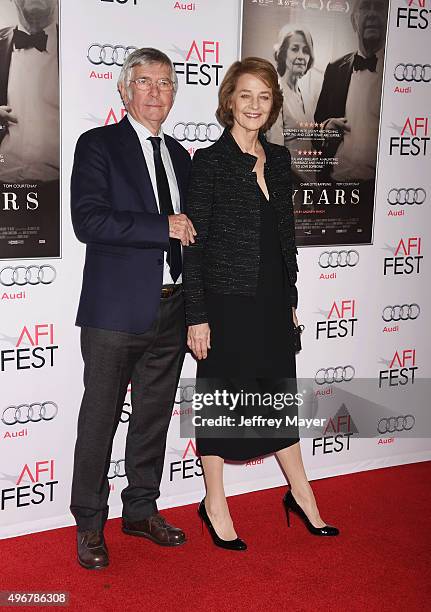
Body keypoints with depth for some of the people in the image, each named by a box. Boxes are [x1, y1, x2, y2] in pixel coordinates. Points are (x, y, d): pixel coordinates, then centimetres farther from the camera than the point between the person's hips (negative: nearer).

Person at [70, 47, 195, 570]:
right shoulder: (97, 145, -4)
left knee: (154, 417, 15)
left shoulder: (179, 155, 15)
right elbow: (88, 221, -17)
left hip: (170, 311, 6)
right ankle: (90, 525, 19)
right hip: (116, 310, -6)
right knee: (100, 418, 4)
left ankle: (141, 511, 31)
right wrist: (163, 227, -18)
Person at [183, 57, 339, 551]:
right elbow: (193, 244, -11)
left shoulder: (278, 159, 8)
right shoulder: (210, 162, -10)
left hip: (272, 302, 6)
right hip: (226, 303, -5)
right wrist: (196, 316, -13)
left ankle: (300, 493, 32)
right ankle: (215, 504, 25)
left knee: (280, 396, 16)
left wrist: (291, 299, 14)